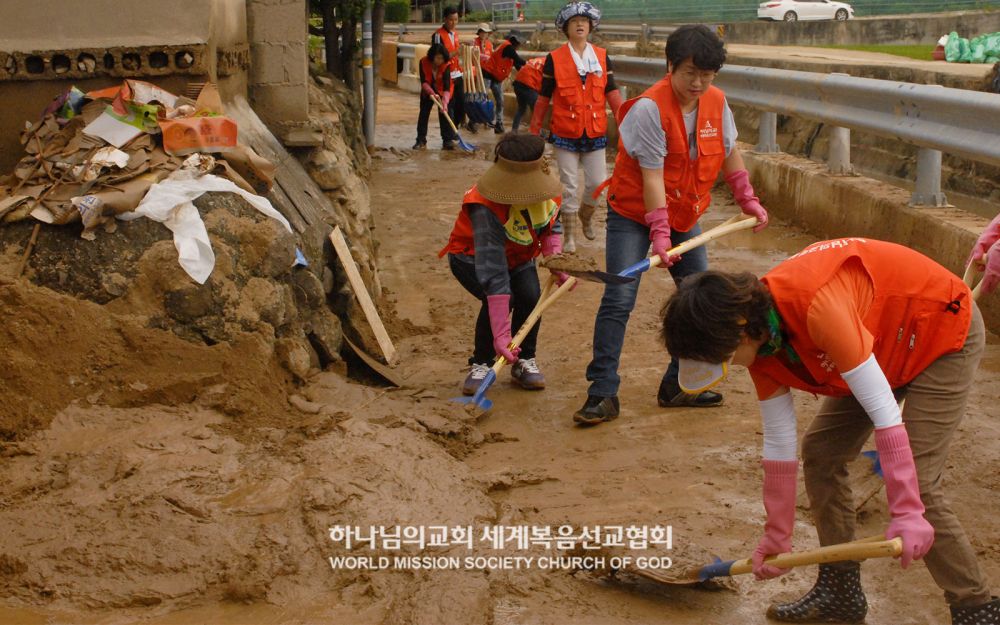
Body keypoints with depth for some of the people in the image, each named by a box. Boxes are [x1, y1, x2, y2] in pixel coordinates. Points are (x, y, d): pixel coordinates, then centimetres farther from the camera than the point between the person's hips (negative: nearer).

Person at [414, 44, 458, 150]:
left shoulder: (445, 66, -27)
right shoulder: (423, 62, -23)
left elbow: (447, 85, -34)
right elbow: (424, 81, -23)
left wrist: (445, 102, -47)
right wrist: (431, 93, -40)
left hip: (442, 92, -2)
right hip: (428, 91, 2)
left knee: (443, 114, -9)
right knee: (423, 114, 1)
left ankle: (448, 140, -7)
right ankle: (421, 141, 5)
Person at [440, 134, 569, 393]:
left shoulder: (547, 192, -22)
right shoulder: (487, 209, -41)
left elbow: (552, 225, 4)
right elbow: (493, 273, -46)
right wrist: (500, 334, -48)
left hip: (518, 255, 5)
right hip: (472, 256, -5)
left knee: (531, 296, -24)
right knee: (499, 299, -31)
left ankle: (525, 361, 0)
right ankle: (481, 364, -8)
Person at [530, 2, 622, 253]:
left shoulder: (602, 57, 4)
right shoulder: (554, 59, -2)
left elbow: (612, 94, 2)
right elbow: (543, 98, 3)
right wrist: (534, 132, 4)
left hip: (595, 133, 2)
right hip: (565, 135, -2)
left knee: (598, 182, 2)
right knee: (569, 187, 1)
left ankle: (585, 216, 34)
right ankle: (570, 237, 13)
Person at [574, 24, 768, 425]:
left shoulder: (716, 103, -3)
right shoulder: (650, 108, -23)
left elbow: (729, 154, 13)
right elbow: (652, 177, -25)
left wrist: (748, 200, 15)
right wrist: (659, 233, -28)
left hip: (685, 216, 7)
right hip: (634, 215, -6)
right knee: (619, 299, -15)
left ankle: (678, 386, 19)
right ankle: (603, 394, -11)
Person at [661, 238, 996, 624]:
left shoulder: (815, 306, -39)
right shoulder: (760, 340, -12)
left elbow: (884, 412, -37)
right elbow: (779, 442, -4)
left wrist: (906, 512, -37)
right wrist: (777, 535, 1)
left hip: (944, 331, -8)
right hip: (885, 344, 8)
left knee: (916, 483, -15)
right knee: (819, 452, 4)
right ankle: (841, 592, 18)